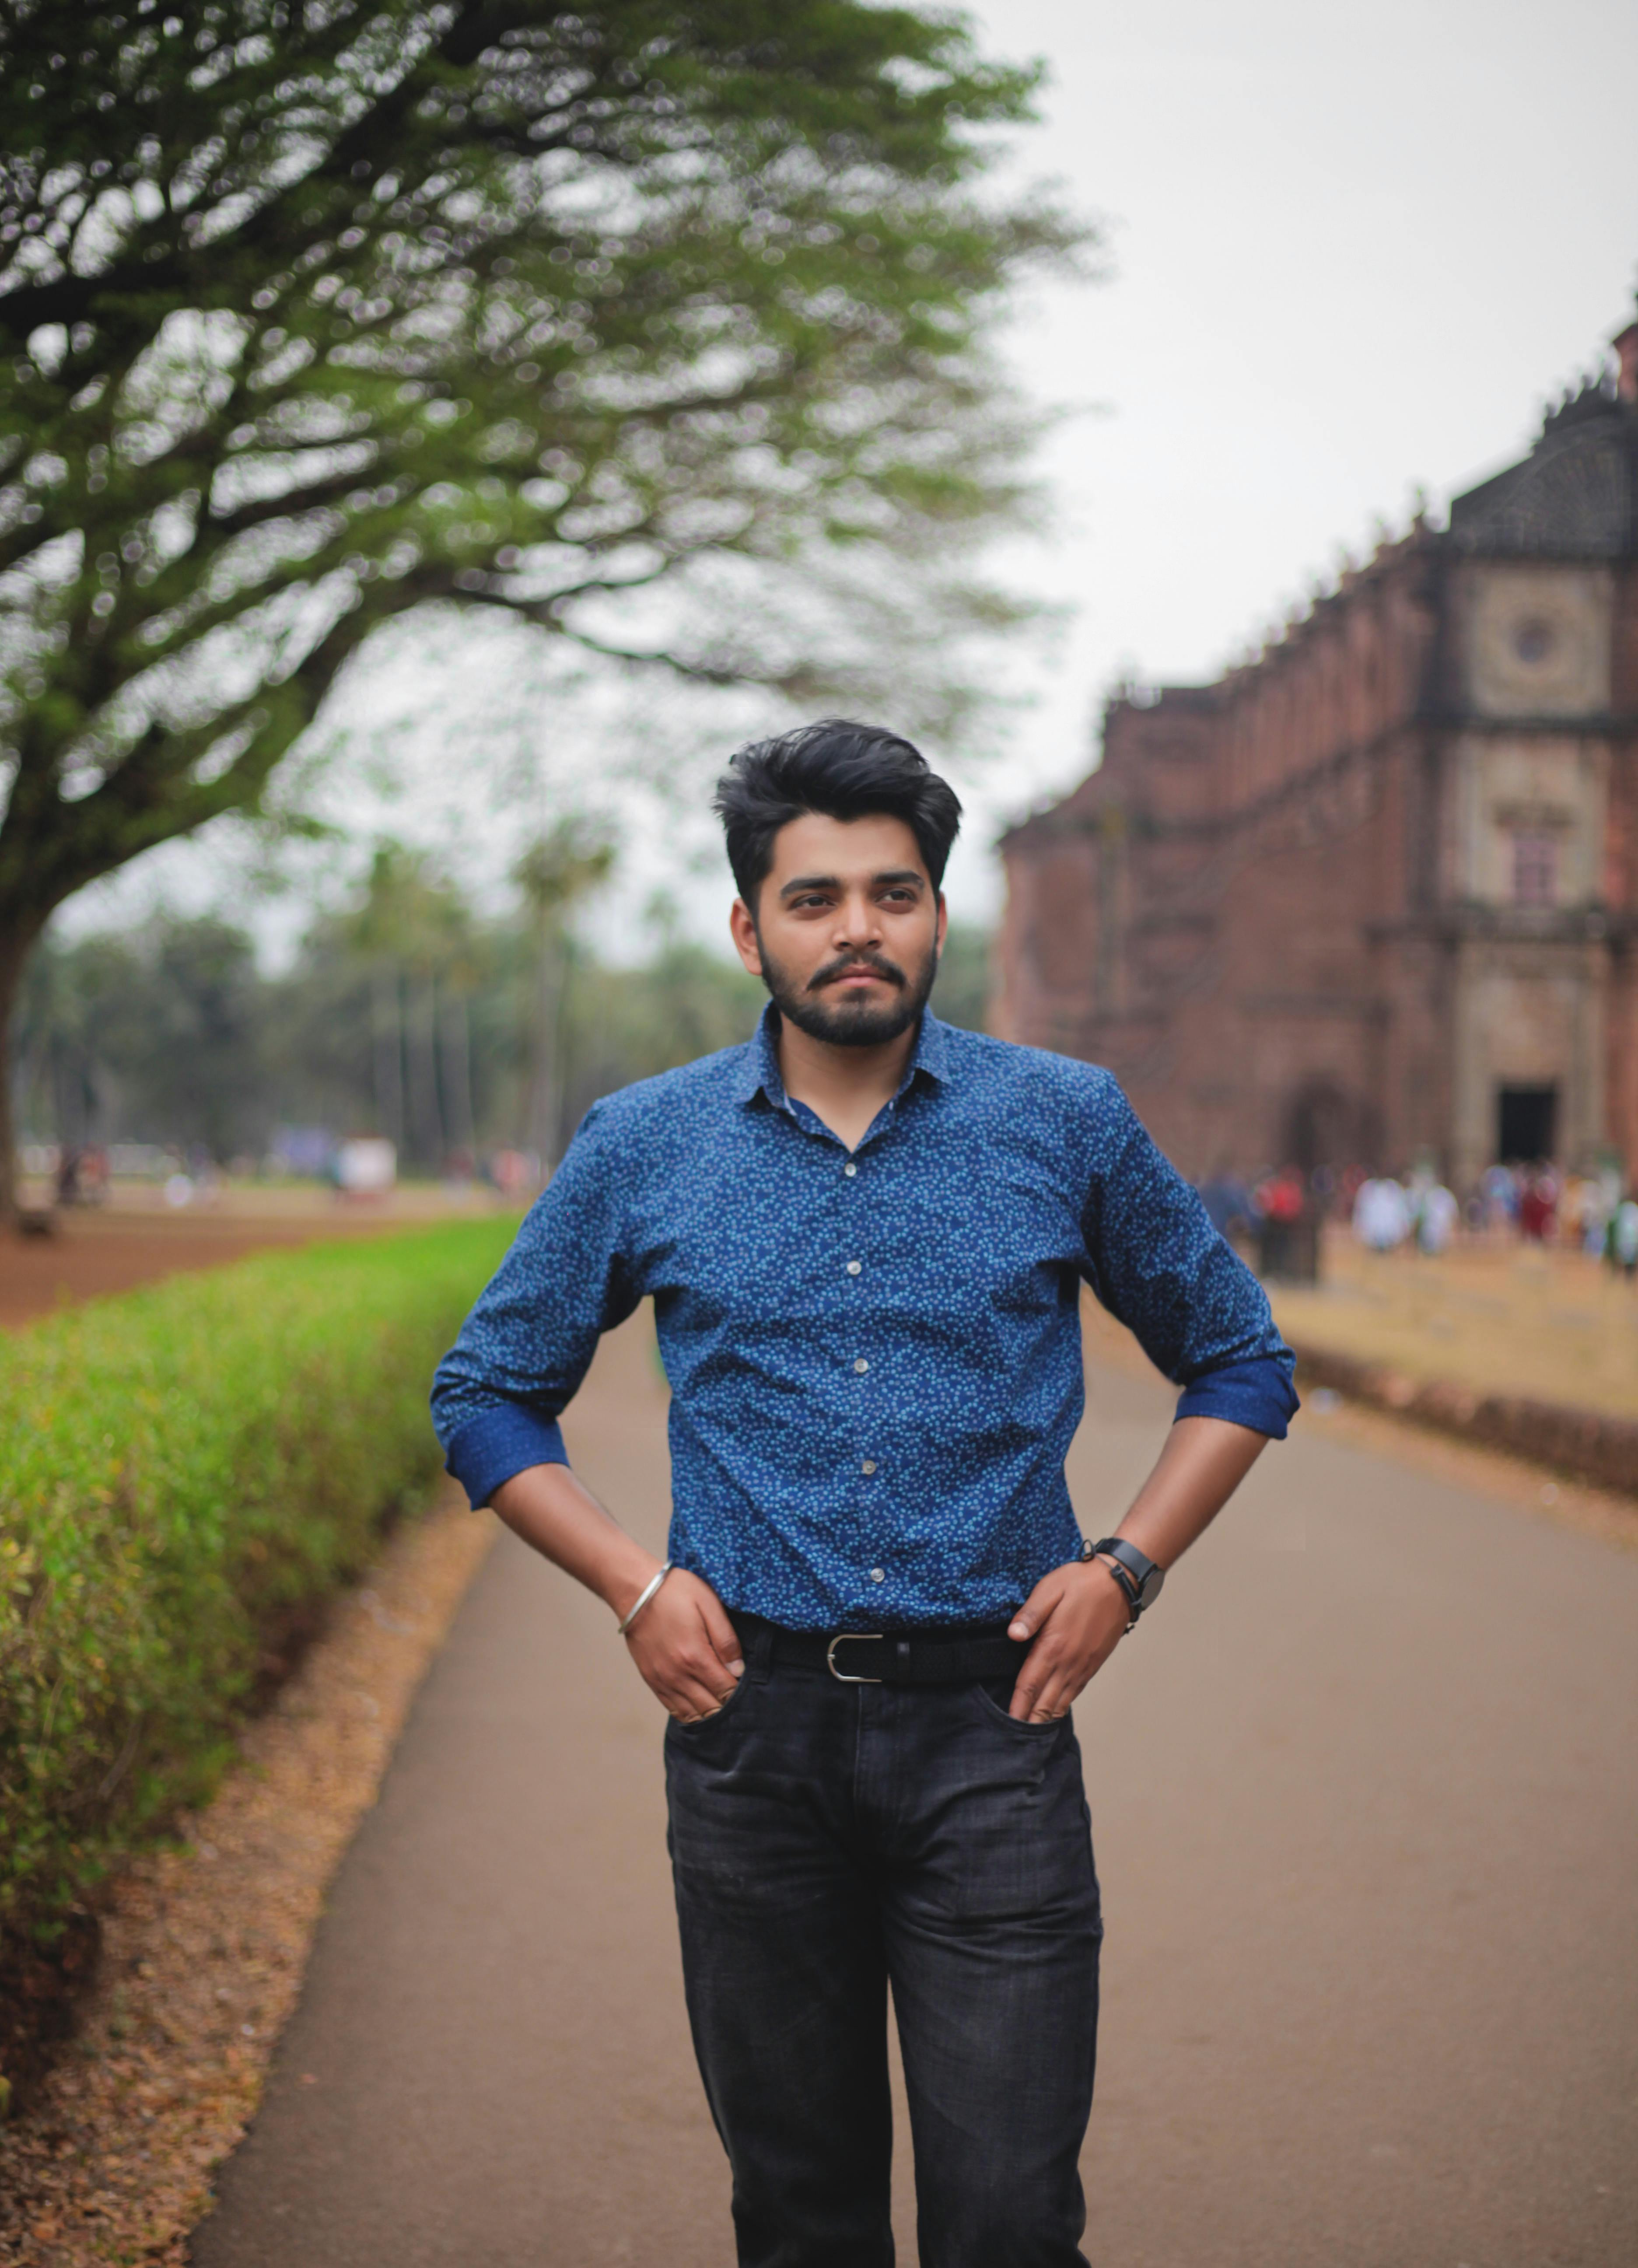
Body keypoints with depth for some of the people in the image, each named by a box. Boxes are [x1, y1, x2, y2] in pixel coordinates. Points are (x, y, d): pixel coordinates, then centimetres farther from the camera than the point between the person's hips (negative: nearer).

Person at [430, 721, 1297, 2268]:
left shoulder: (1069, 1125, 2)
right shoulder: (642, 1148, 3)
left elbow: (1241, 1362, 13)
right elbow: (488, 1392, 14)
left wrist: (1127, 1566, 0)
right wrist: (633, 1585, 1)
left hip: (988, 1723, -1)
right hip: (753, 1724, 1)